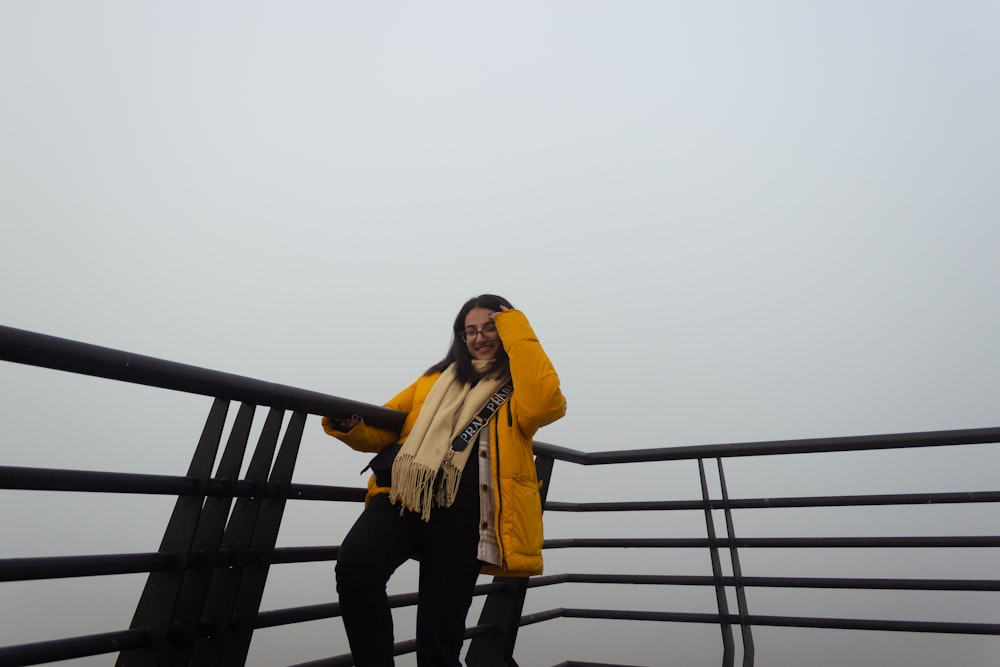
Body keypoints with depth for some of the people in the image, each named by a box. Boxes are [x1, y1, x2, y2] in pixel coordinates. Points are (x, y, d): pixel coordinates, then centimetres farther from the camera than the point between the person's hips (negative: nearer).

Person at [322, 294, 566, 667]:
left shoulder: (521, 385, 14)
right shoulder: (437, 378, 25)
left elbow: (544, 406, -11)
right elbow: (385, 428, 23)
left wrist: (517, 333, -1)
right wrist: (349, 426, 0)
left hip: (462, 509, -2)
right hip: (408, 491, 3)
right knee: (355, 564, -25)